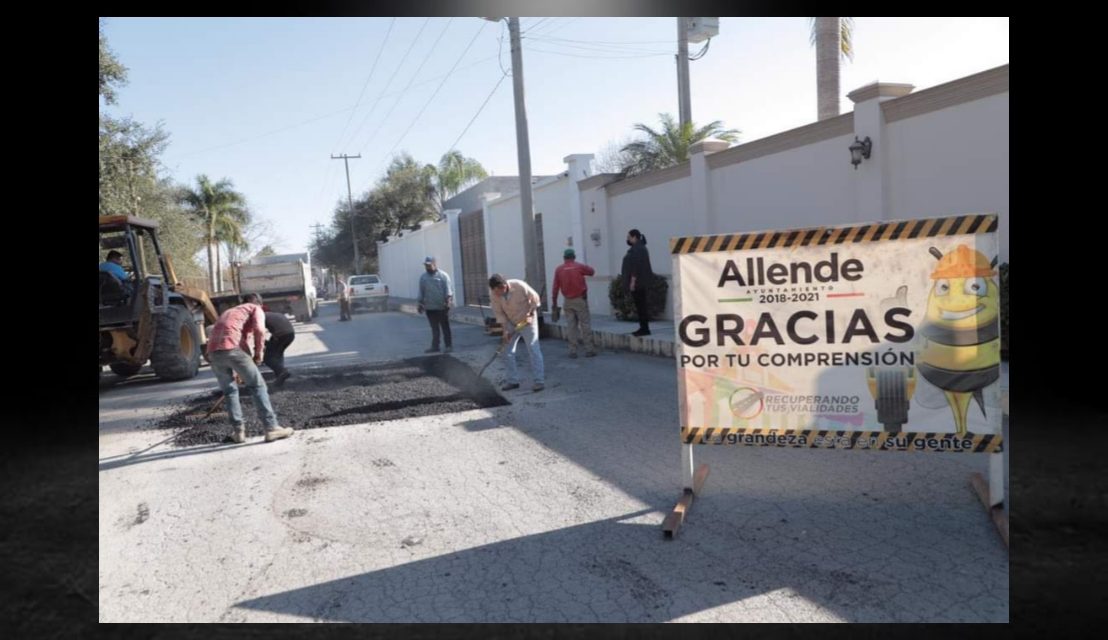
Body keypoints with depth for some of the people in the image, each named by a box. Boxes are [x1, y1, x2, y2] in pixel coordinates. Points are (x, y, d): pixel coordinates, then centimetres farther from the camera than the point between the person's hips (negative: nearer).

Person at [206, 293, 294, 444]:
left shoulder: (230, 311, 37)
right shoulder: (256, 309, 18)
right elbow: (259, 330, -4)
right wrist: (259, 352, 7)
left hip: (213, 352, 6)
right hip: (231, 348, -6)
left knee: (229, 391, 19)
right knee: (257, 386, 1)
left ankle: (238, 431, 17)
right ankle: (271, 428, -4)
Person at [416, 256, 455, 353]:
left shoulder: (443, 275, -5)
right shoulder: (423, 277, 9)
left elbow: (448, 289, -9)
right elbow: (421, 292, 15)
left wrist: (448, 301, -19)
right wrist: (420, 303, 12)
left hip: (442, 307, -4)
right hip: (430, 307, 4)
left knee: (445, 328, 3)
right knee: (434, 328, 8)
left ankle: (449, 345, 9)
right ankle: (435, 346, 11)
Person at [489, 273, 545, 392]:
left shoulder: (520, 286, -28)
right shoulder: (494, 295, -17)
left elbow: (535, 299, -13)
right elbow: (499, 313, -8)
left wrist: (530, 314, -17)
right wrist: (506, 330, -14)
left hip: (527, 321, -4)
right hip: (511, 324, 4)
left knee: (534, 351, -6)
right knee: (507, 352, 3)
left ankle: (539, 381, -3)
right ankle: (513, 381, 15)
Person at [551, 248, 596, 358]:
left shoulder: (559, 270, 0)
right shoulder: (580, 266, -5)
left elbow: (555, 287, 0)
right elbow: (592, 271, 12)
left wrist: (554, 302, 8)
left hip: (568, 301, 2)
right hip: (580, 299, -2)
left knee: (571, 326, 6)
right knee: (585, 324, 2)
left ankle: (573, 351, 5)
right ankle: (589, 349, 1)